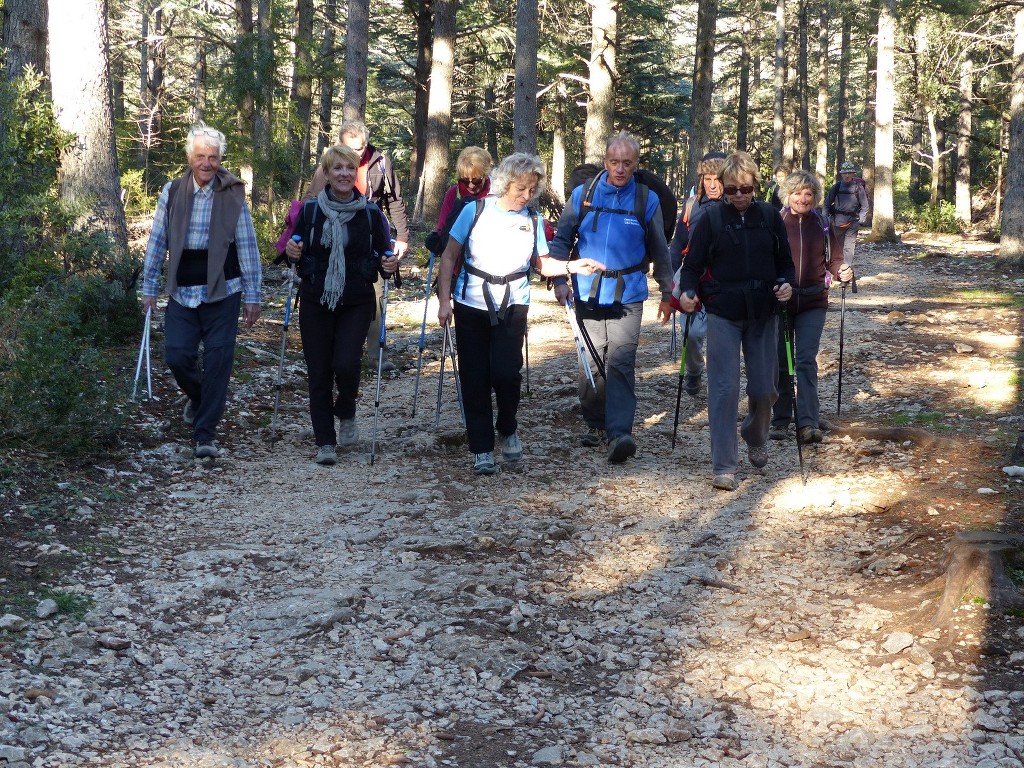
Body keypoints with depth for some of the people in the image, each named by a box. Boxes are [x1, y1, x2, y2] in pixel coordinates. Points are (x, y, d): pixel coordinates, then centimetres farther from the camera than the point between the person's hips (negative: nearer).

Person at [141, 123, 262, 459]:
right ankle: (198, 398, 33)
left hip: (222, 293, -2)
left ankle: (205, 435, 6)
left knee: (217, 362, -3)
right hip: (182, 293, 2)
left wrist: (252, 296, 0)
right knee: (177, 356, -1)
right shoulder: (172, 191, 2)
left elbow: (247, 247, 0)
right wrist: (150, 288, 6)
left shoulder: (233, 195, -3)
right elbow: (157, 242, 8)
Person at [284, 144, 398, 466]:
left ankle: (346, 414, 15)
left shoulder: (370, 213, 1)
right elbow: (296, 254, 11)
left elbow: (385, 255, 8)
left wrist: (389, 266, -14)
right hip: (315, 302, 1)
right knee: (318, 372, 1)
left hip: (356, 303, -1)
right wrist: (292, 254, -11)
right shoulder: (310, 210, 2)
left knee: (346, 364, -16)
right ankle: (325, 442, 13)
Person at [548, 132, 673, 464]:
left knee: (621, 362, -13)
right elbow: (562, 240, 8)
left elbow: (659, 251, 10)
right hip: (587, 293, 2)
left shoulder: (647, 200, 1)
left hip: (627, 295, -2)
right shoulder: (582, 195, 2)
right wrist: (561, 277, -5)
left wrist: (667, 293, 12)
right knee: (591, 363, 10)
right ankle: (595, 424, 25)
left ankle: (619, 433, -19)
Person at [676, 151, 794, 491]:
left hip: (762, 315, 2)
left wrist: (786, 284, -9)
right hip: (723, 315, -2)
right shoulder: (710, 220, -2)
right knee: (724, 387, -7)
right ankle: (723, 466, -4)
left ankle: (756, 439, 38)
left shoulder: (770, 217, 3)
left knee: (764, 388, 7)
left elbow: (785, 260, 11)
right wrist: (688, 292, -19)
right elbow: (693, 265, 0)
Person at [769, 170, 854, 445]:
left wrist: (843, 271, -15)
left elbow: (834, 258, 7)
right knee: (781, 362, 7)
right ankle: (780, 420, 19)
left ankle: (808, 423, -13)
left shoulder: (822, 225, 5)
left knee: (807, 360, -8)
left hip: (813, 302, 0)